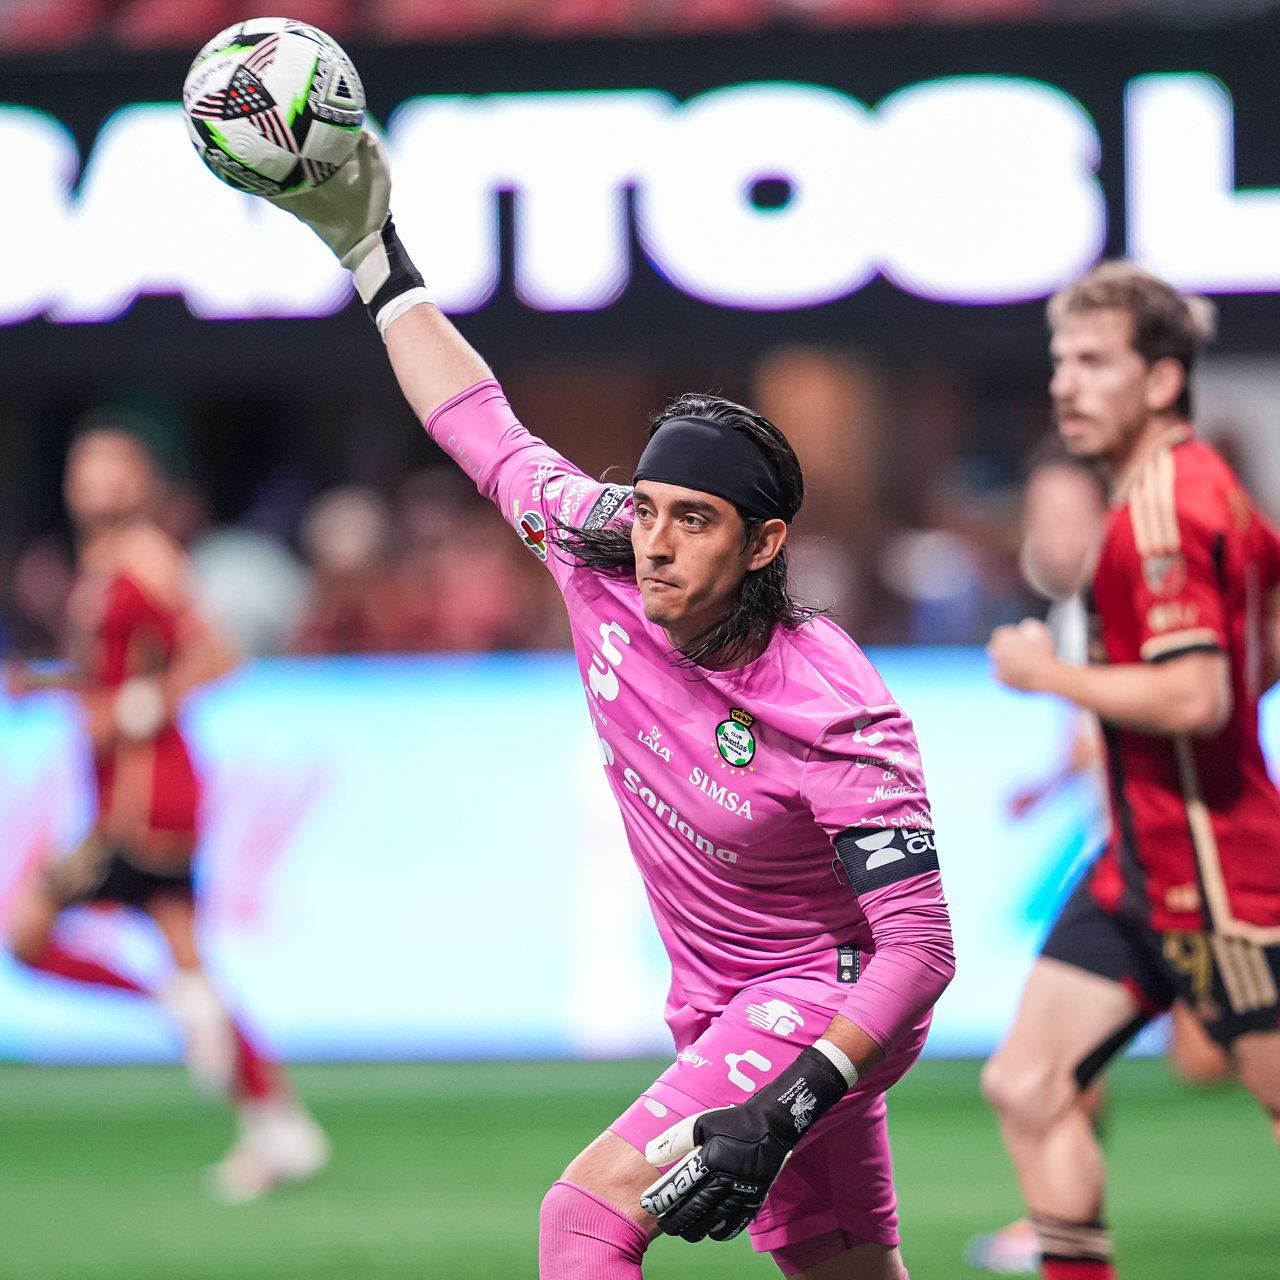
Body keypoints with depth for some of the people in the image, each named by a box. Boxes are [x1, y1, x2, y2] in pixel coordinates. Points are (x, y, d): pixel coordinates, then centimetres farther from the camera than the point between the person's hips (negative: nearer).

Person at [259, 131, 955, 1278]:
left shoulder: (836, 714, -27)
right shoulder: (601, 559, -11)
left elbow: (920, 947, -27)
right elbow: (487, 431, 6)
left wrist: (783, 1115, -37)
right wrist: (376, 256, 7)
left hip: (826, 1006, -8)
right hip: (721, 1014, 8)